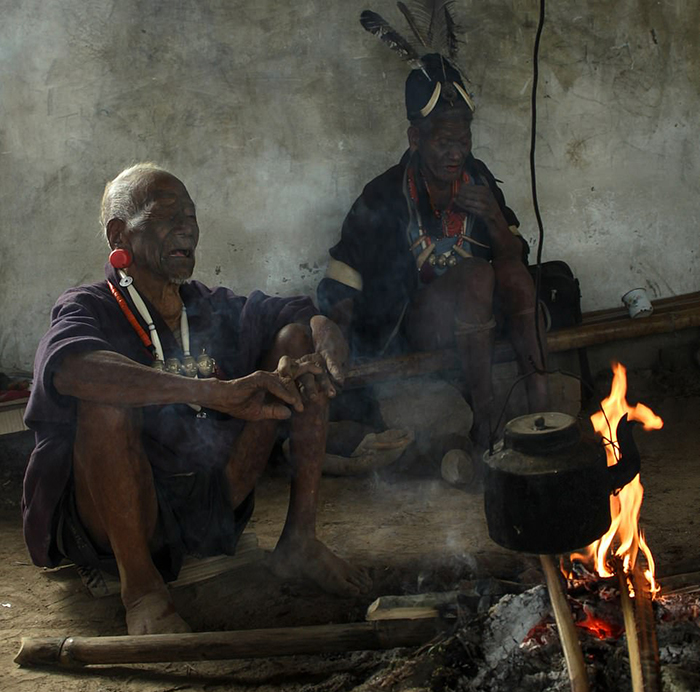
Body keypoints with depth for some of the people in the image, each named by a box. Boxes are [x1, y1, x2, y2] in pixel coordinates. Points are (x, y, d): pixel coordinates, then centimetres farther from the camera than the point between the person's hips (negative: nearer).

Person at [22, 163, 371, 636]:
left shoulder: (214, 309, 9)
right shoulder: (90, 309, -8)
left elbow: (316, 320, 11)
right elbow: (68, 368, -32)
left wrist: (325, 351, -17)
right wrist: (218, 393, -41)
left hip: (212, 506, 5)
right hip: (114, 523, -5)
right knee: (107, 397, -33)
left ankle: (301, 541, -4)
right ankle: (140, 584, -20)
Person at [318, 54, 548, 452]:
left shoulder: (477, 179, 2)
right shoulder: (387, 197, -12)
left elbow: (516, 259, 5)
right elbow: (339, 289, -10)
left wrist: (494, 218, -15)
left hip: (479, 318, 4)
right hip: (418, 326, -4)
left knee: (512, 270, -25)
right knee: (475, 274, -32)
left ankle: (538, 389, -27)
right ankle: (485, 417, -32)